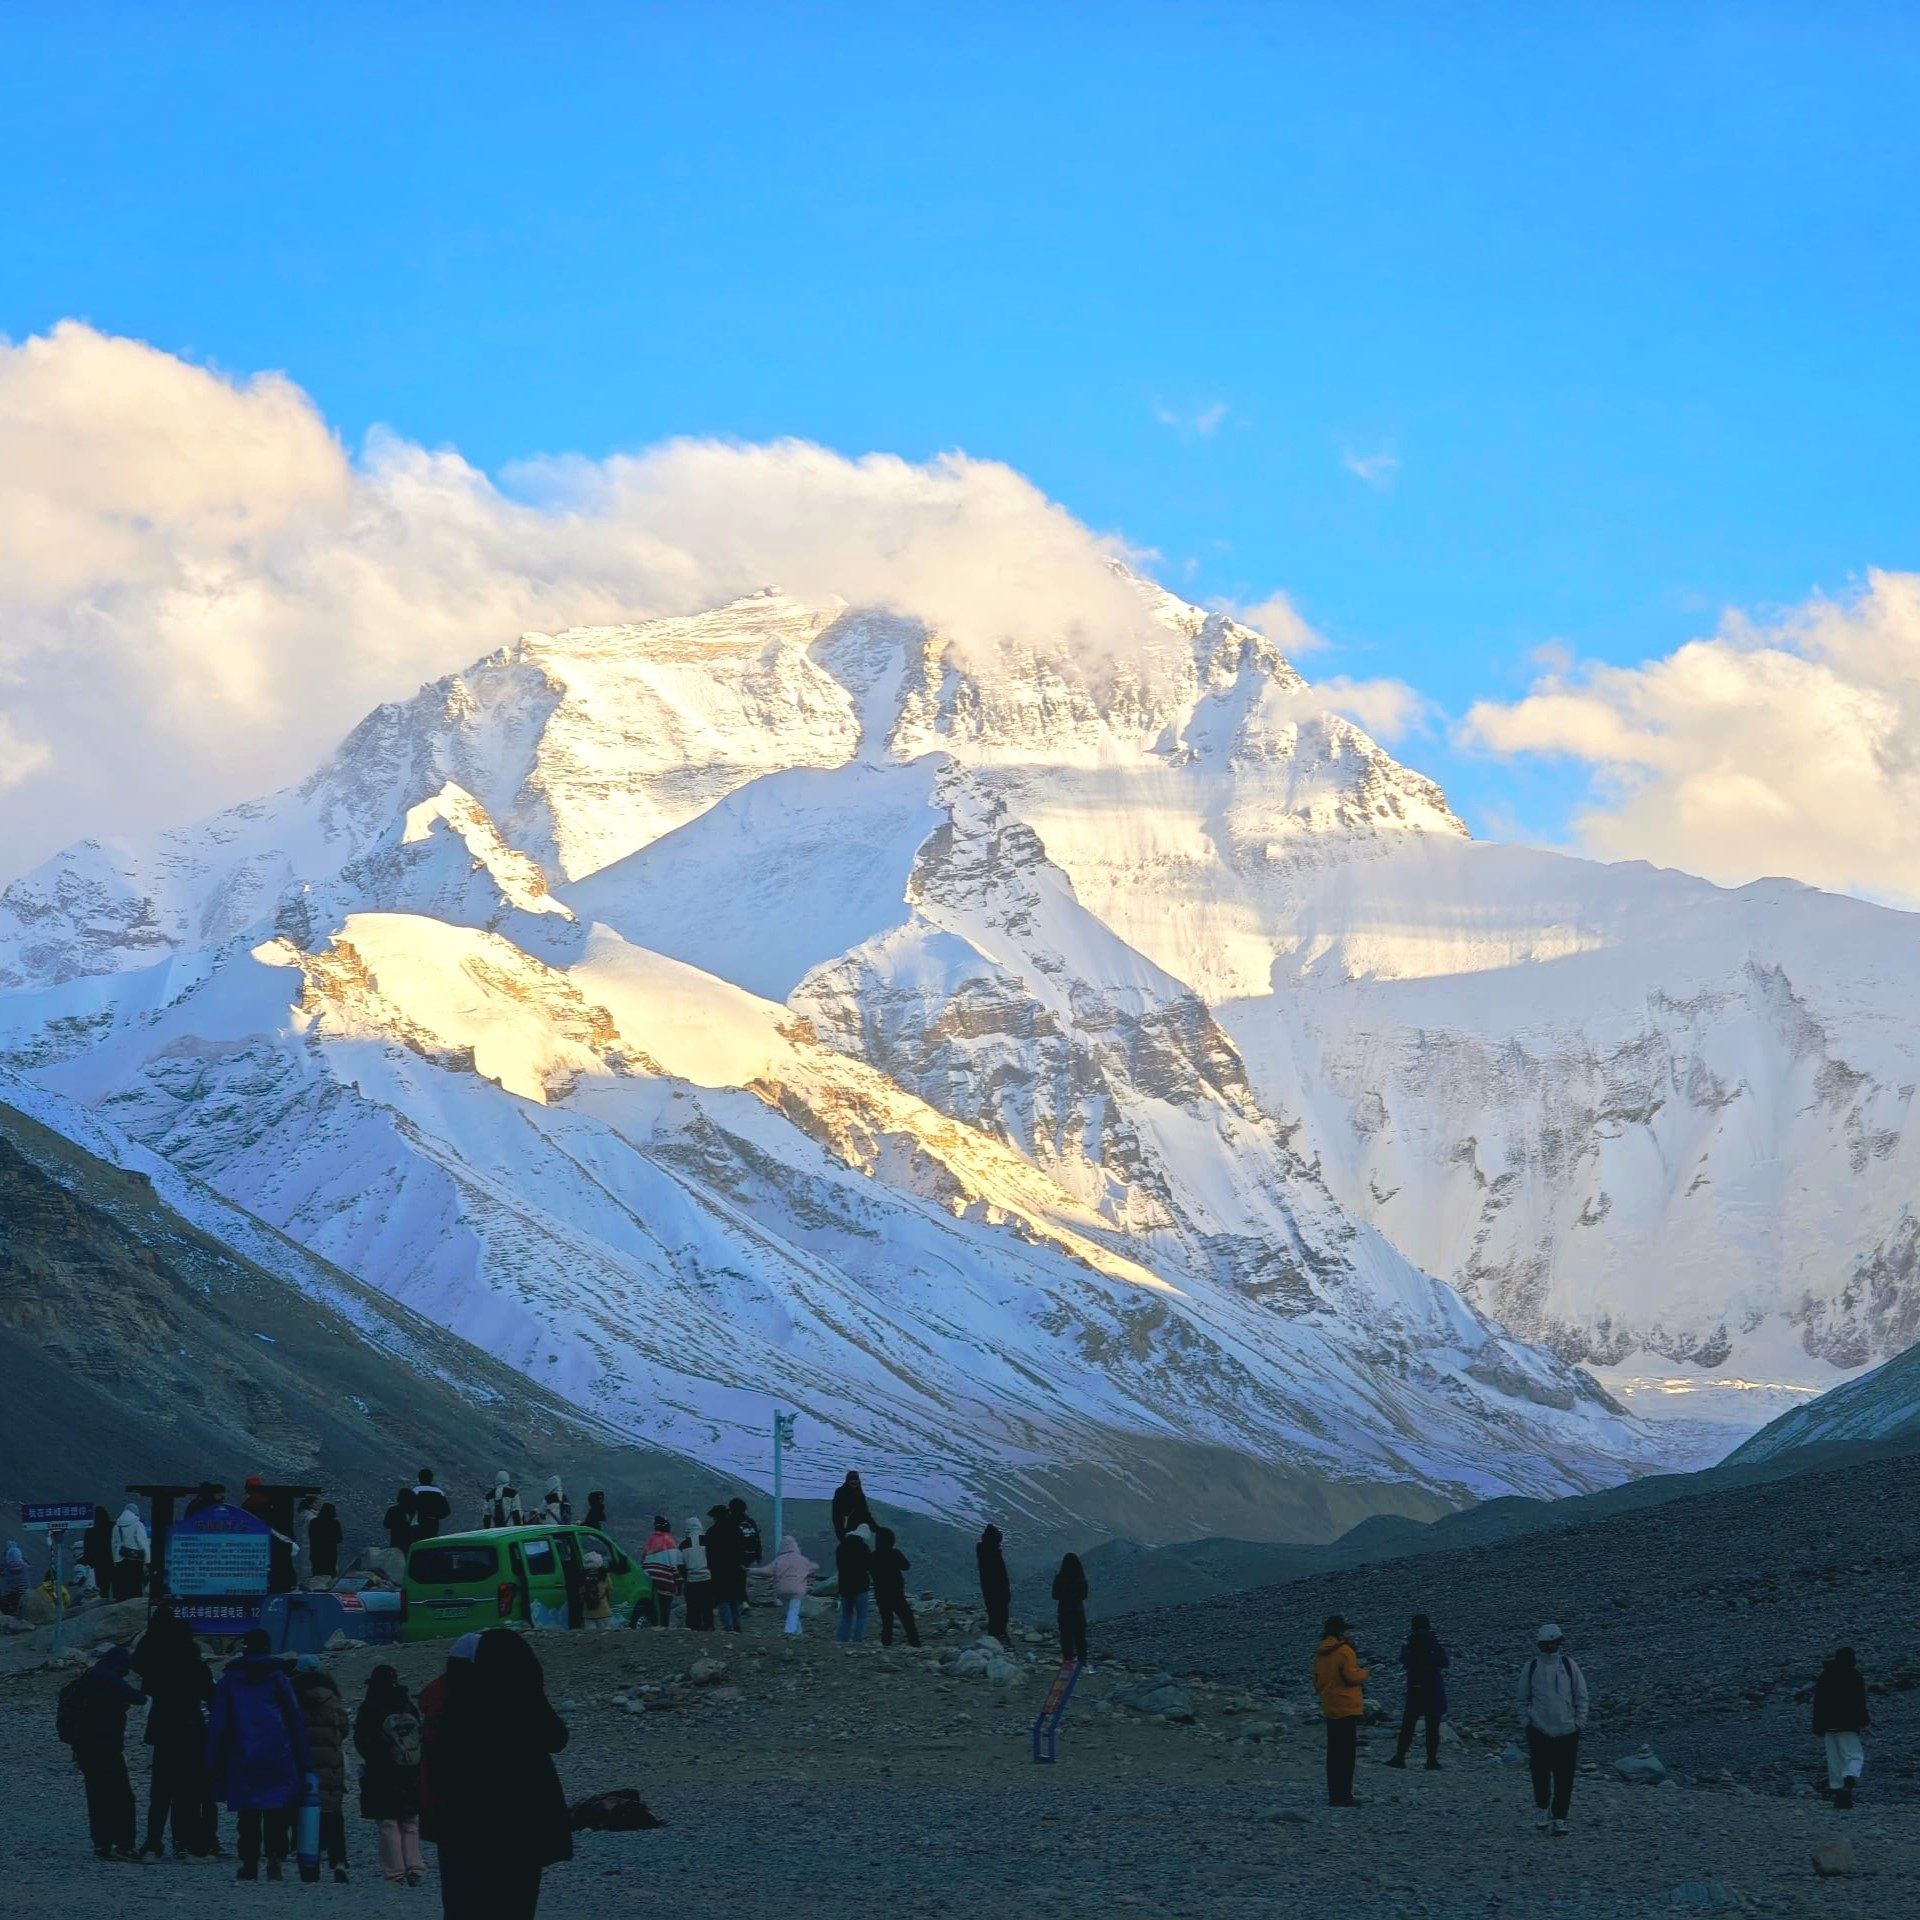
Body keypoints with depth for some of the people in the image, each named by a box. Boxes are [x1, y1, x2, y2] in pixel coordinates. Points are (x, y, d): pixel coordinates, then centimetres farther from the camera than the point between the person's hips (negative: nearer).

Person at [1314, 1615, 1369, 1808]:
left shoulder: (1320, 1653, 11)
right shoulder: (1344, 1651, -13)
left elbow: (1317, 1681, 17)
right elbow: (1352, 1676, -16)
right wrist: (1364, 1672, 3)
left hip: (1329, 1710, 8)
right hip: (1347, 1708, -8)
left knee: (1333, 1753, 13)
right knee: (1347, 1752, -6)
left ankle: (1334, 1795, 15)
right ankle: (1343, 1794, -9)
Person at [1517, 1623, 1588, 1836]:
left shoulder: (1568, 1665, 1)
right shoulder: (1531, 1667, 2)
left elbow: (1581, 1696, 6)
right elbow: (1523, 1699, 11)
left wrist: (1579, 1722, 0)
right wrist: (1526, 1721, 2)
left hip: (1567, 1731, 0)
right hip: (1539, 1730, 0)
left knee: (1564, 1778, -2)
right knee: (1540, 1774, 2)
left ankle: (1559, 1818, 5)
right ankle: (1542, 1811, 23)